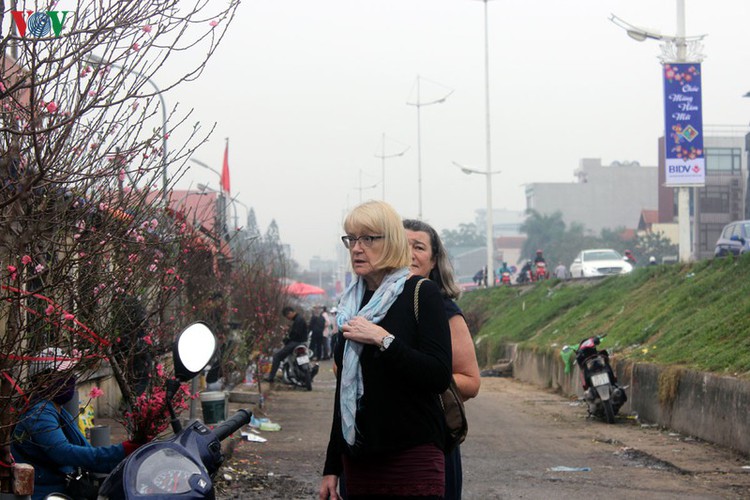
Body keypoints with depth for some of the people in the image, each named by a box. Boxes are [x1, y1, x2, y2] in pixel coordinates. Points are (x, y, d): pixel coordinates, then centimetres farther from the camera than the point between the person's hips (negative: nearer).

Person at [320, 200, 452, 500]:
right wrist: (331, 468, 16)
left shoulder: (421, 293, -4)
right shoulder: (353, 303, 14)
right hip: (357, 461, 6)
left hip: (412, 459, -6)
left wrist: (383, 340, -21)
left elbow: (439, 377, -16)